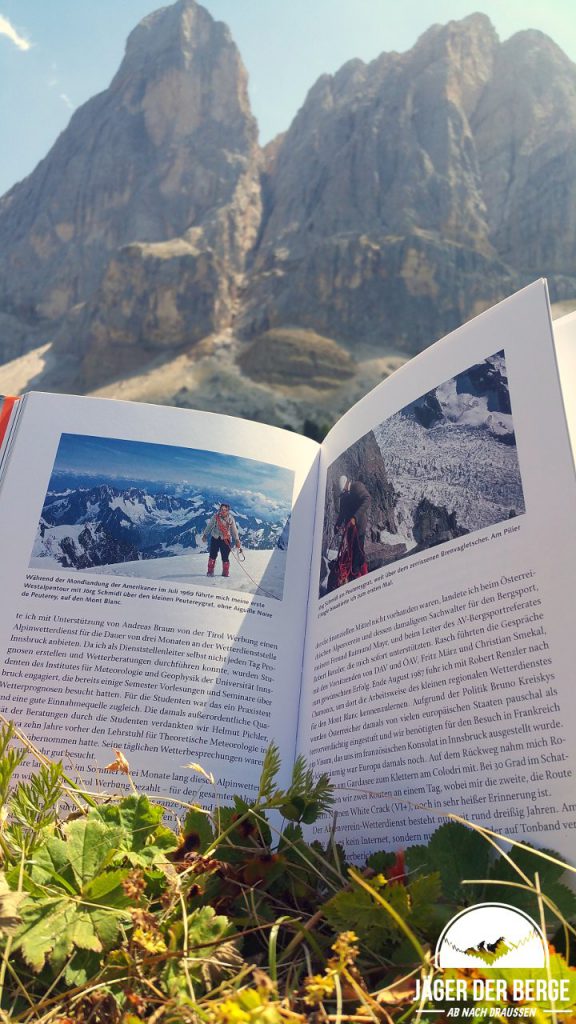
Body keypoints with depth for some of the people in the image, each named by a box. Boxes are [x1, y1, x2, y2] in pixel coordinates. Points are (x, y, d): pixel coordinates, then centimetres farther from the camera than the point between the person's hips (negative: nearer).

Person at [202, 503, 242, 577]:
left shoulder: (231, 519, -5)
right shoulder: (215, 517, -7)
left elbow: (234, 530, 2)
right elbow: (209, 526, 7)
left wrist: (237, 540, -3)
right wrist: (205, 535, 14)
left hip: (226, 540, 0)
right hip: (215, 538, 0)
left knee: (225, 557, -2)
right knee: (213, 555, 1)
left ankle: (226, 572, 15)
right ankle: (210, 571, 14)